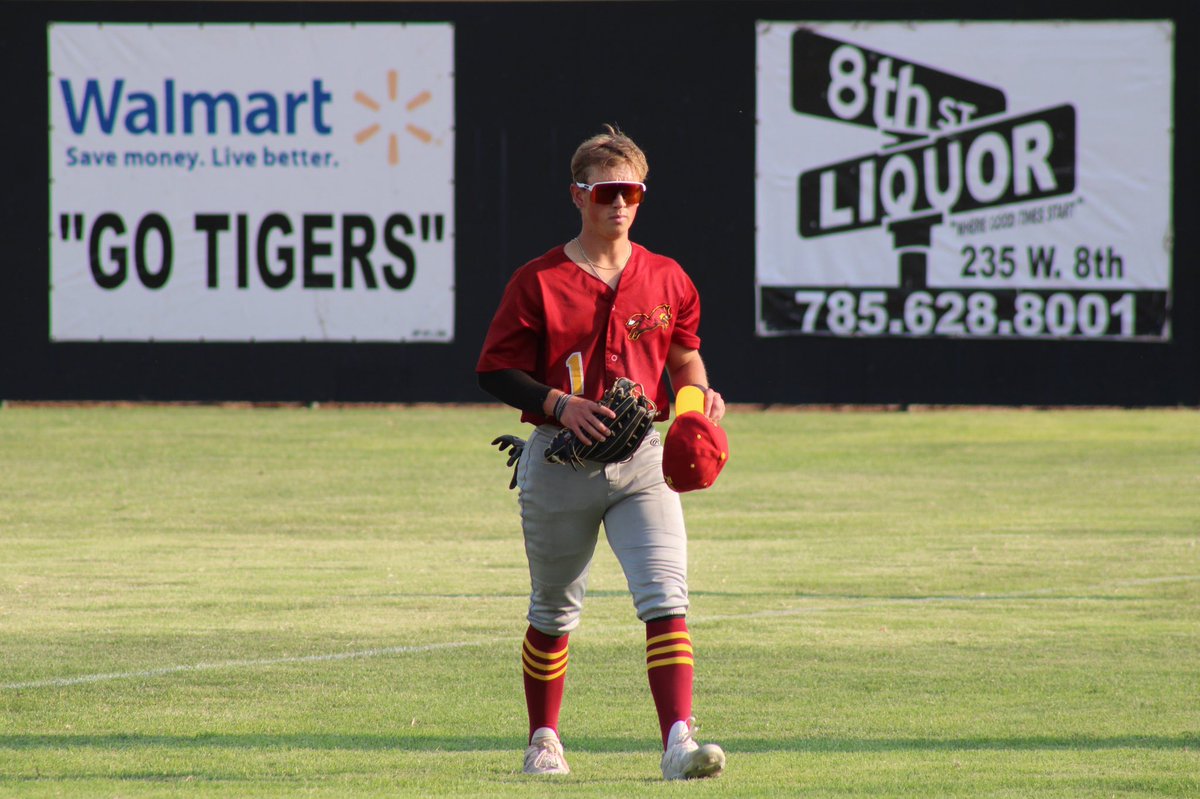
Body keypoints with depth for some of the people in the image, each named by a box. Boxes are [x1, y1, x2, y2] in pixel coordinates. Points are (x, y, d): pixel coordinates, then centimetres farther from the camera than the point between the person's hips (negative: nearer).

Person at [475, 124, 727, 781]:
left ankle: (678, 740, -25)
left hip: (641, 460, 1)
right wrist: (559, 404, -17)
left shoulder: (667, 280, 6)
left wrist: (699, 394, -1)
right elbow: (495, 370, -3)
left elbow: (684, 356, 20)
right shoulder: (537, 281, -3)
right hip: (560, 458, -1)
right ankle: (543, 739, 32)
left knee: (666, 597, -16)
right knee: (553, 612, 13)